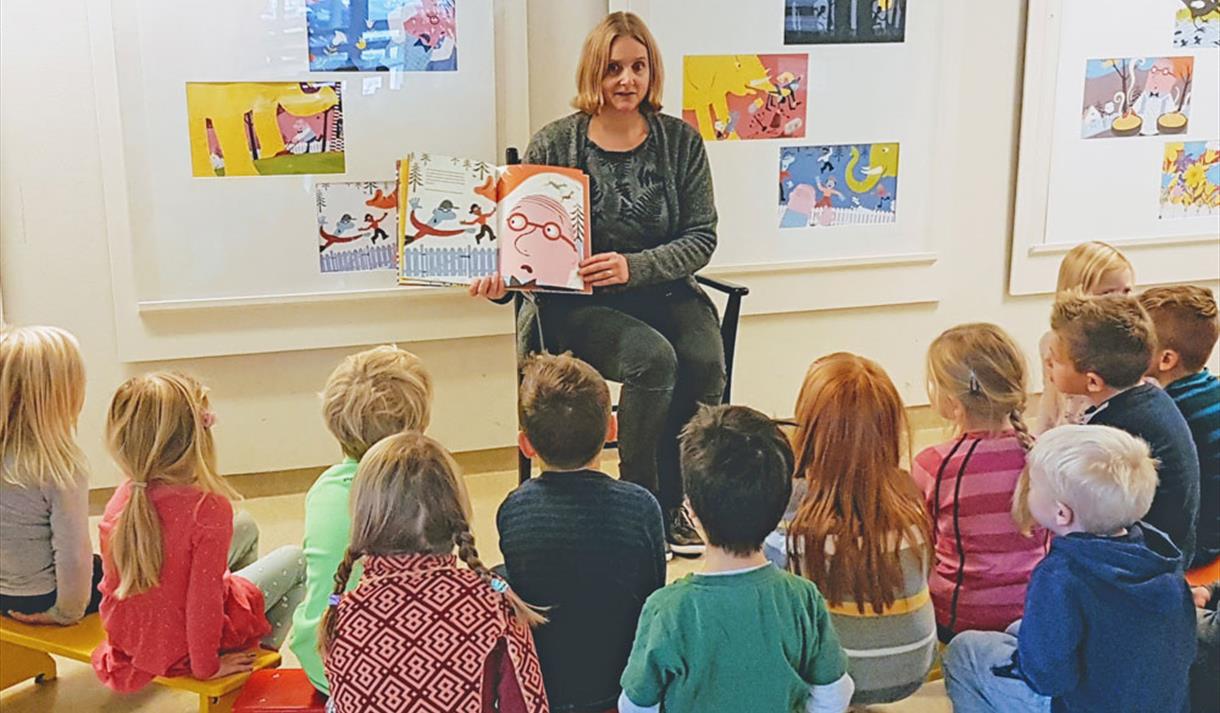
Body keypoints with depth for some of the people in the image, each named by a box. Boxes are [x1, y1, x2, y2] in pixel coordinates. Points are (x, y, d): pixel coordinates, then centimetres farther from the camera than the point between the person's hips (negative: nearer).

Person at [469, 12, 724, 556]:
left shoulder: (680, 141, 4)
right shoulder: (554, 144, -1)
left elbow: (701, 237, -1)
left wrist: (634, 267, -17)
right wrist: (501, 280, -20)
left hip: (661, 292, 3)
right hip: (575, 304, -3)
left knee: (705, 359, -27)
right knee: (653, 357, -31)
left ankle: (670, 500, -3)